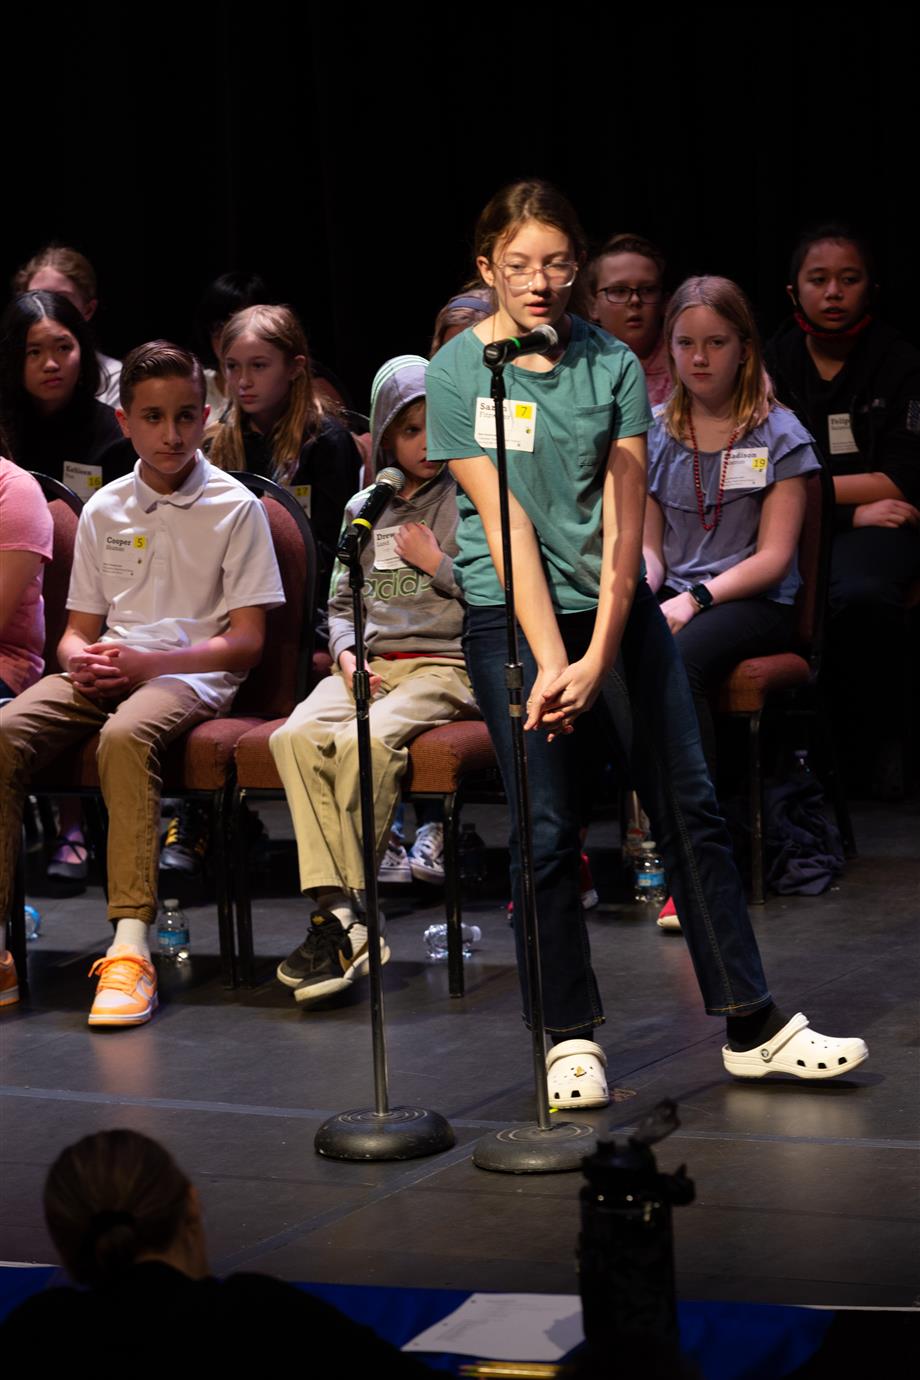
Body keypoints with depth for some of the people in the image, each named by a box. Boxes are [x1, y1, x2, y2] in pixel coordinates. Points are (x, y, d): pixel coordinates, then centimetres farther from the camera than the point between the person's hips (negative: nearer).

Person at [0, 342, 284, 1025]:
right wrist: (81, 658, -7)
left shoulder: (235, 508, 3)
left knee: (126, 734, -39)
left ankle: (132, 948, -44)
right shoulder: (104, 510, 16)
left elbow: (247, 641, -2)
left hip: (190, 675, -4)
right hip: (108, 671, 4)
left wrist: (145, 662, -14)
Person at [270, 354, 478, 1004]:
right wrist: (347, 653, 5)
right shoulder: (363, 510, 20)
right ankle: (338, 909, -33)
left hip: (445, 664, -5)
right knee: (297, 737, -27)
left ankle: (345, 911, -26)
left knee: (366, 741, -34)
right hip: (371, 661, 5)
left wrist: (437, 564, -3)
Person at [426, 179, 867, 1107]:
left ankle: (753, 1027, 7)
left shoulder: (613, 364, 0)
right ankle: (570, 1042, 10)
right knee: (546, 832, -3)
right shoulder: (458, 373, -5)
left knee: (689, 809, 1)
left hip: (617, 607, 3)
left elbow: (623, 519, -6)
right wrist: (552, 663, -19)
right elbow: (506, 524, -12)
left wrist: (599, 657, -17)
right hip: (511, 616, -3)